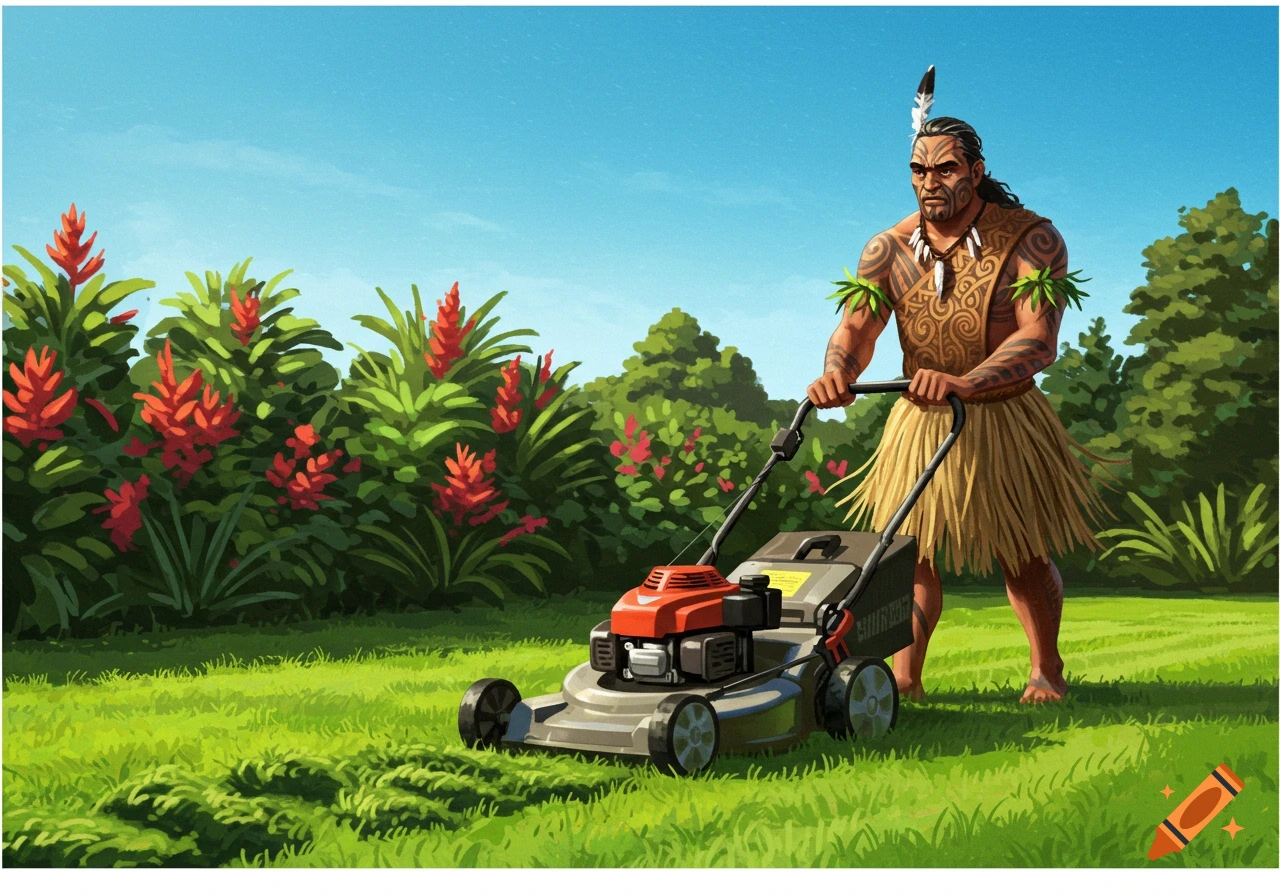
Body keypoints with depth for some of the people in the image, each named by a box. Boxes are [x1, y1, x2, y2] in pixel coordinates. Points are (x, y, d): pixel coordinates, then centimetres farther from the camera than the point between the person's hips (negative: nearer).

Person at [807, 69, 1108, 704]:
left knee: (1023, 556, 8)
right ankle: (903, 678, 9)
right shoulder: (889, 249, -4)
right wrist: (838, 371, -40)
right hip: (919, 419, 3)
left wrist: (963, 382, -43)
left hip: (1004, 419, -2)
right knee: (907, 550, -1)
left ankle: (1046, 669, 29)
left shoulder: (1030, 239, -14)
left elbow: (1039, 340, -26)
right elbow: (856, 325, -15)